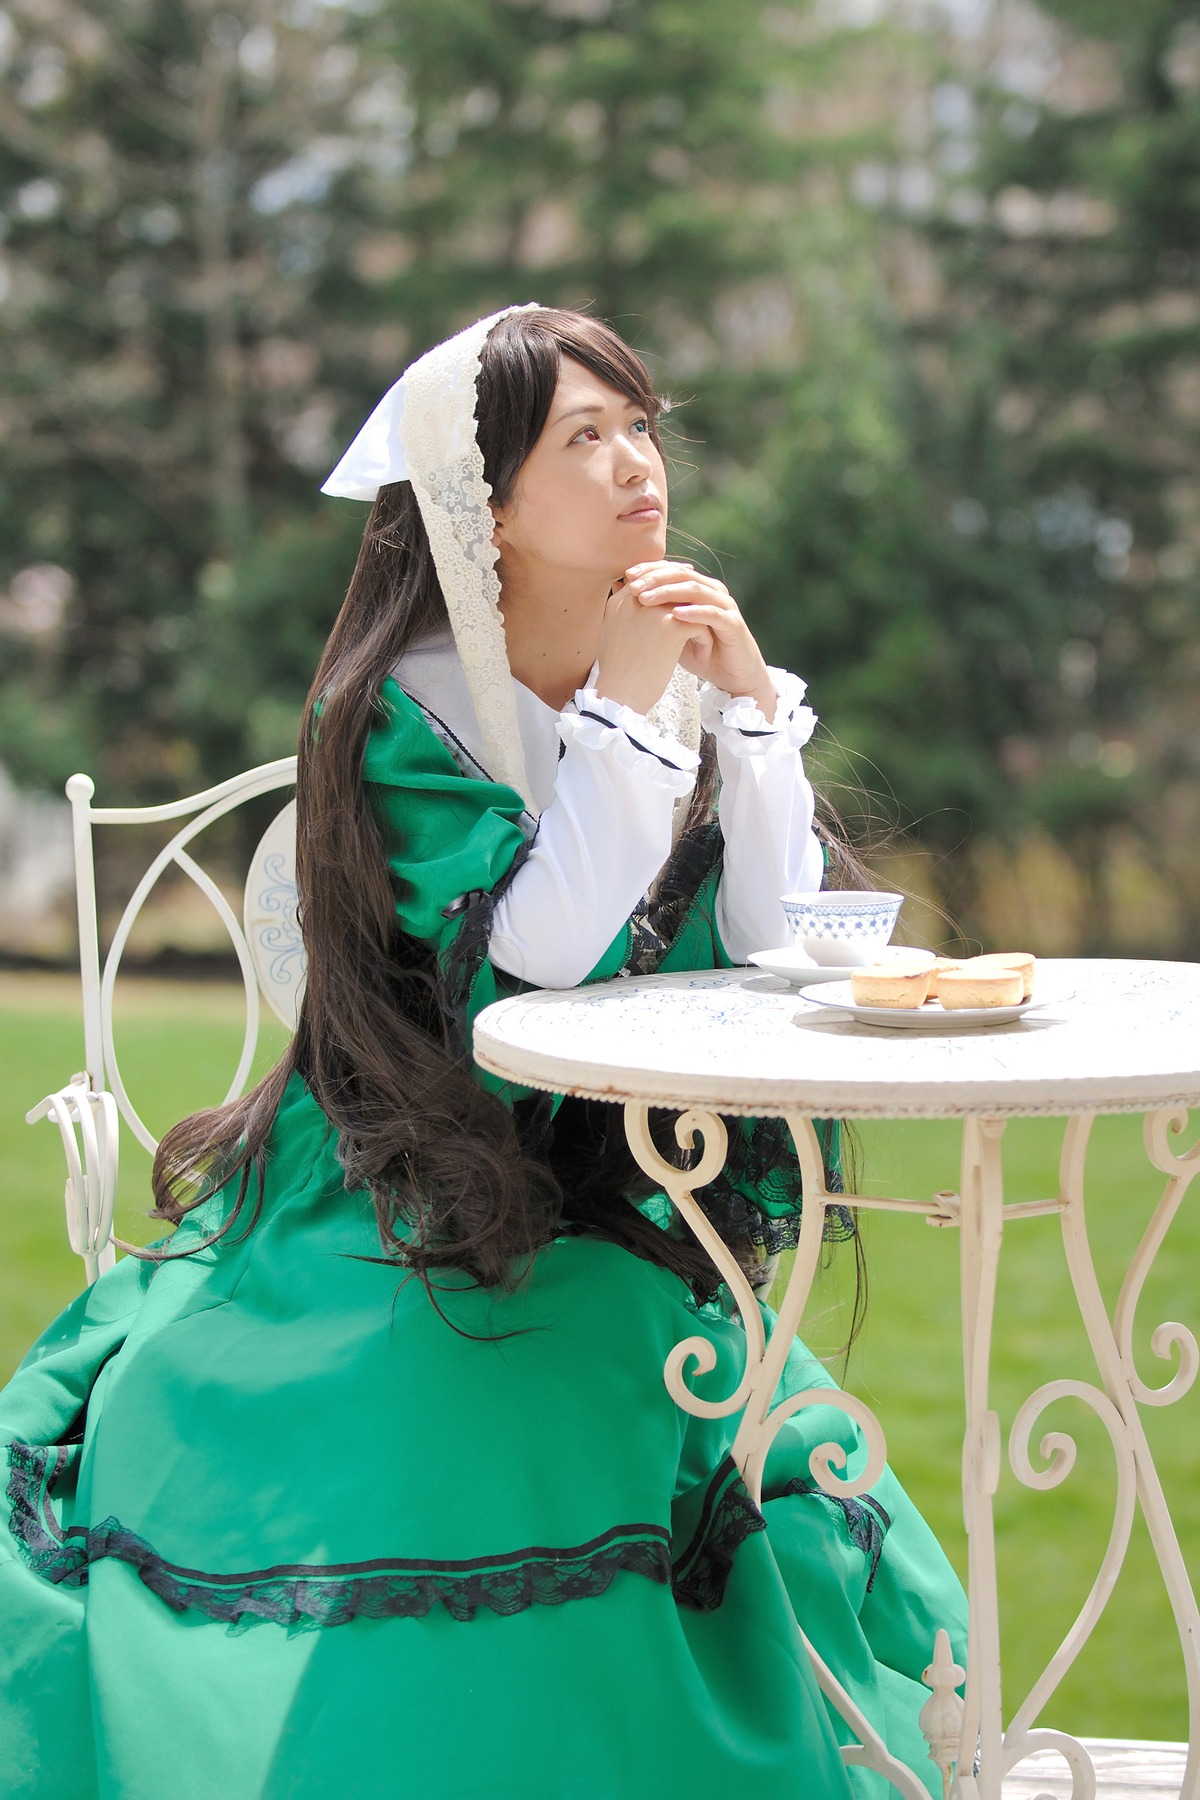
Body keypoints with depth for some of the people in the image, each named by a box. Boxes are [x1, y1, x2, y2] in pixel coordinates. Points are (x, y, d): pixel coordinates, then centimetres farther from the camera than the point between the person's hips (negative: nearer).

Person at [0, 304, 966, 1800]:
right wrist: (622, 708, -20)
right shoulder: (405, 710, -10)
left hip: (628, 1225, 4)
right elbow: (533, 952, -23)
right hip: (417, 1213, -4)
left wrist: (746, 698, -10)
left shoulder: (688, 671, 4)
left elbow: (776, 945, -3)